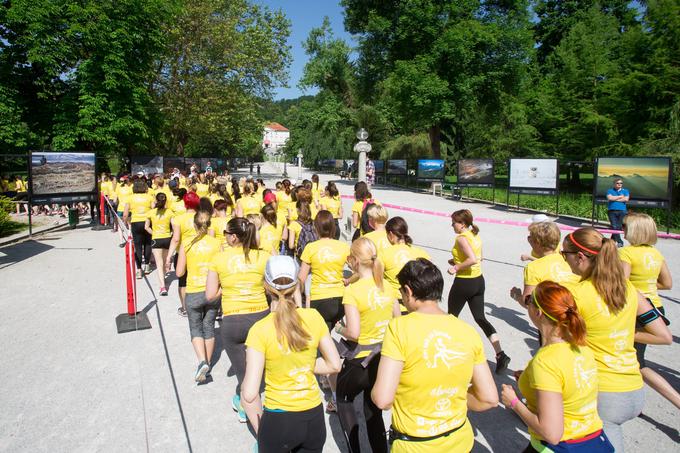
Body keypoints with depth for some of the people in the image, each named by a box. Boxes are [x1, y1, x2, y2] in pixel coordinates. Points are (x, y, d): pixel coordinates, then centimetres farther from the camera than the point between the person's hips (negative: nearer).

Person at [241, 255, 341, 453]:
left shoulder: (260, 330, -19)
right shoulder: (314, 317, -10)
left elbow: (249, 394, -19)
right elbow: (334, 365, 0)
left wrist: (260, 428, -4)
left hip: (279, 420, -2)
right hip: (314, 416, 3)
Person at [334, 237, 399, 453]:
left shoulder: (352, 291, -20)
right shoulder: (387, 286, -2)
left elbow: (353, 332, -24)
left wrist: (339, 329, -5)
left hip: (360, 361, -5)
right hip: (385, 358, 5)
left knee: (343, 398, 25)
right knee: (374, 411, 20)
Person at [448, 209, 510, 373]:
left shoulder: (461, 238, -18)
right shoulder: (476, 236, 8)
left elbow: (473, 259, -30)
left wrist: (456, 268, -19)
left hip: (463, 282, -8)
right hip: (479, 281, 8)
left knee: (452, 316, 13)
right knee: (480, 318, 10)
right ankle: (500, 354, 0)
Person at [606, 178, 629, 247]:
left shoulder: (625, 191, 12)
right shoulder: (610, 191, 11)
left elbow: (626, 199, -5)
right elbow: (610, 198, -8)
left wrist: (615, 199, -4)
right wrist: (620, 196, -2)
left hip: (622, 211, 1)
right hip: (612, 211, -1)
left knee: (619, 227, -2)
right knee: (614, 227, -9)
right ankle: (619, 242, -5)